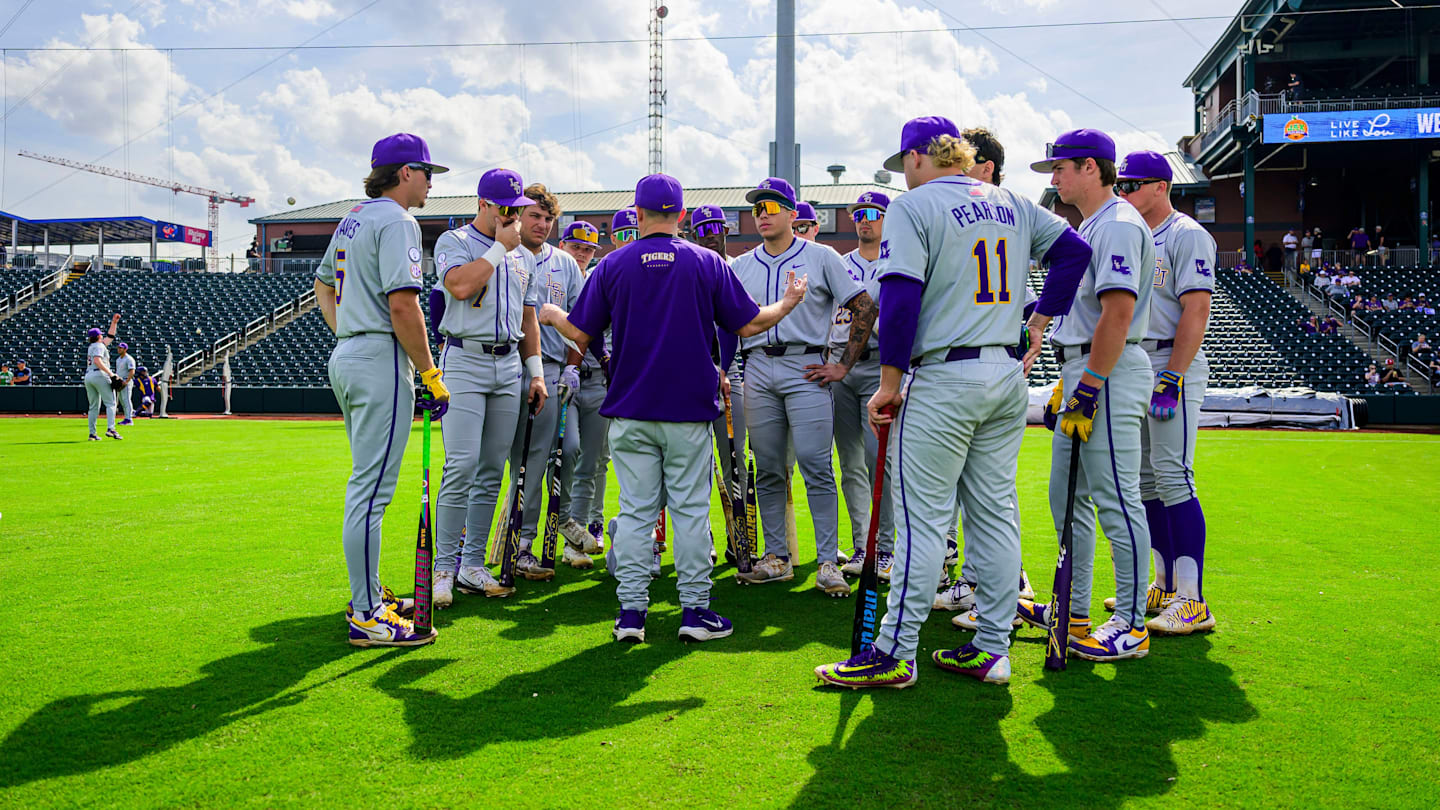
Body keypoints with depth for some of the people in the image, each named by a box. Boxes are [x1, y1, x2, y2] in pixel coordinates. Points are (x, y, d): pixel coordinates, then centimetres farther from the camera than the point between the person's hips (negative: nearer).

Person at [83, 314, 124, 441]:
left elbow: (110, 336, 34)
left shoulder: (91, 347, 26)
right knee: (110, 403, -9)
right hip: (99, 375, -9)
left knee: (93, 406, 9)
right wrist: (111, 373, -23)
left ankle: (92, 434, 5)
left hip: (88, 377, 9)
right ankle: (110, 429, -24)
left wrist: (114, 323, 35)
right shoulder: (99, 346, -1)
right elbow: (97, 361, -18)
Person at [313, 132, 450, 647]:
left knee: (368, 483, 17)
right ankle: (367, 616, -4)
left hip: (346, 357, 11)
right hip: (381, 360, -11)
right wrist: (431, 375, -17)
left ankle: (368, 596, 26)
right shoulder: (397, 221, -12)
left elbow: (322, 282, 30)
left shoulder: (352, 220, 19)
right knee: (372, 487, -8)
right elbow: (402, 304, -21)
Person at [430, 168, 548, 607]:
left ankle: (473, 566, 11)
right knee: (462, 465, -14)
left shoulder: (524, 256, 18)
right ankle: (444, 567, -6)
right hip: (465, 361, -6)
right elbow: (461, 286, -19)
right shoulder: (454, 241, 1)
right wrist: (500, 246, -10)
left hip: (509, 366, 6)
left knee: (492, 470, 5)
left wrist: (535, 371, 13)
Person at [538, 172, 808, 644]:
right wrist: (789, 303, 21)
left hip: (629, 413, 1)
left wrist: (551, 315, 25)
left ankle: (631, 611, 7)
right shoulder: (707, 262, 0)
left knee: (635, 510, 5)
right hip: (689, 410, -1)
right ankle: (695, 610, 8)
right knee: (690, 509, 5)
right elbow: (750, 324, 1)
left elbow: (580, 334, 3)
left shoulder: (613, 265, 1)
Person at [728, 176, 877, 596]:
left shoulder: (821, 257, 3)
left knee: (816, 468, -8)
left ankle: (828, 562, -3)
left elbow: (865, 306, 1)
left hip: (806, 370, -4)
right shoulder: (740, 266, 15)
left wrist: (844, 365, -4)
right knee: (768, 470, 6)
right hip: (758, 371, 4)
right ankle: (777, 558, 15)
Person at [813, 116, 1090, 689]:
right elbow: (1073, 250, 16)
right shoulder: (1013, 205, 14)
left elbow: (901, 296, -15)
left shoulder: (914, 205, -6)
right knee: (996, 512, 10)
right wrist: (1037, 327, 15)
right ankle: (991, 650, 17)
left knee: (922, 518, -3)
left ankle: (895, 655, 3)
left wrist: (889, 383, -11)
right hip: (1008, 375, 7)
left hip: (944, 379, -7)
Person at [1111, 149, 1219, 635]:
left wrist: (1171, 378, -22)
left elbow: (1195, 312, -16)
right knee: (1144, 479, 10)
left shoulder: (1187, 236, -7)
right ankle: (1164, 586, 20)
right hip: (1134, 368, 9)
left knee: (1172, 476, -14)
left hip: (1174, 364, -9)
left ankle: (1192, 601, -11)